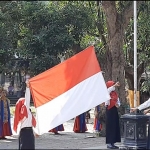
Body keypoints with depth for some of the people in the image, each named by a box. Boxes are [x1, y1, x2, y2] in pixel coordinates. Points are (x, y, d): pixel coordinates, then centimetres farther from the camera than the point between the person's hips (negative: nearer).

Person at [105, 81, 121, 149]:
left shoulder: (115, 93, 14)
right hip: (109, 110, -7)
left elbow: (118, 102, 21)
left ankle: (112, 143, 13)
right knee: (109, 126, -7)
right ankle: (108, 143, -4)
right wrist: (114, 85, -36)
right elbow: (109, 90, -30)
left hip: (115, 110, 7)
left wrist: (118, 104, -1)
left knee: (115, 126, 7)